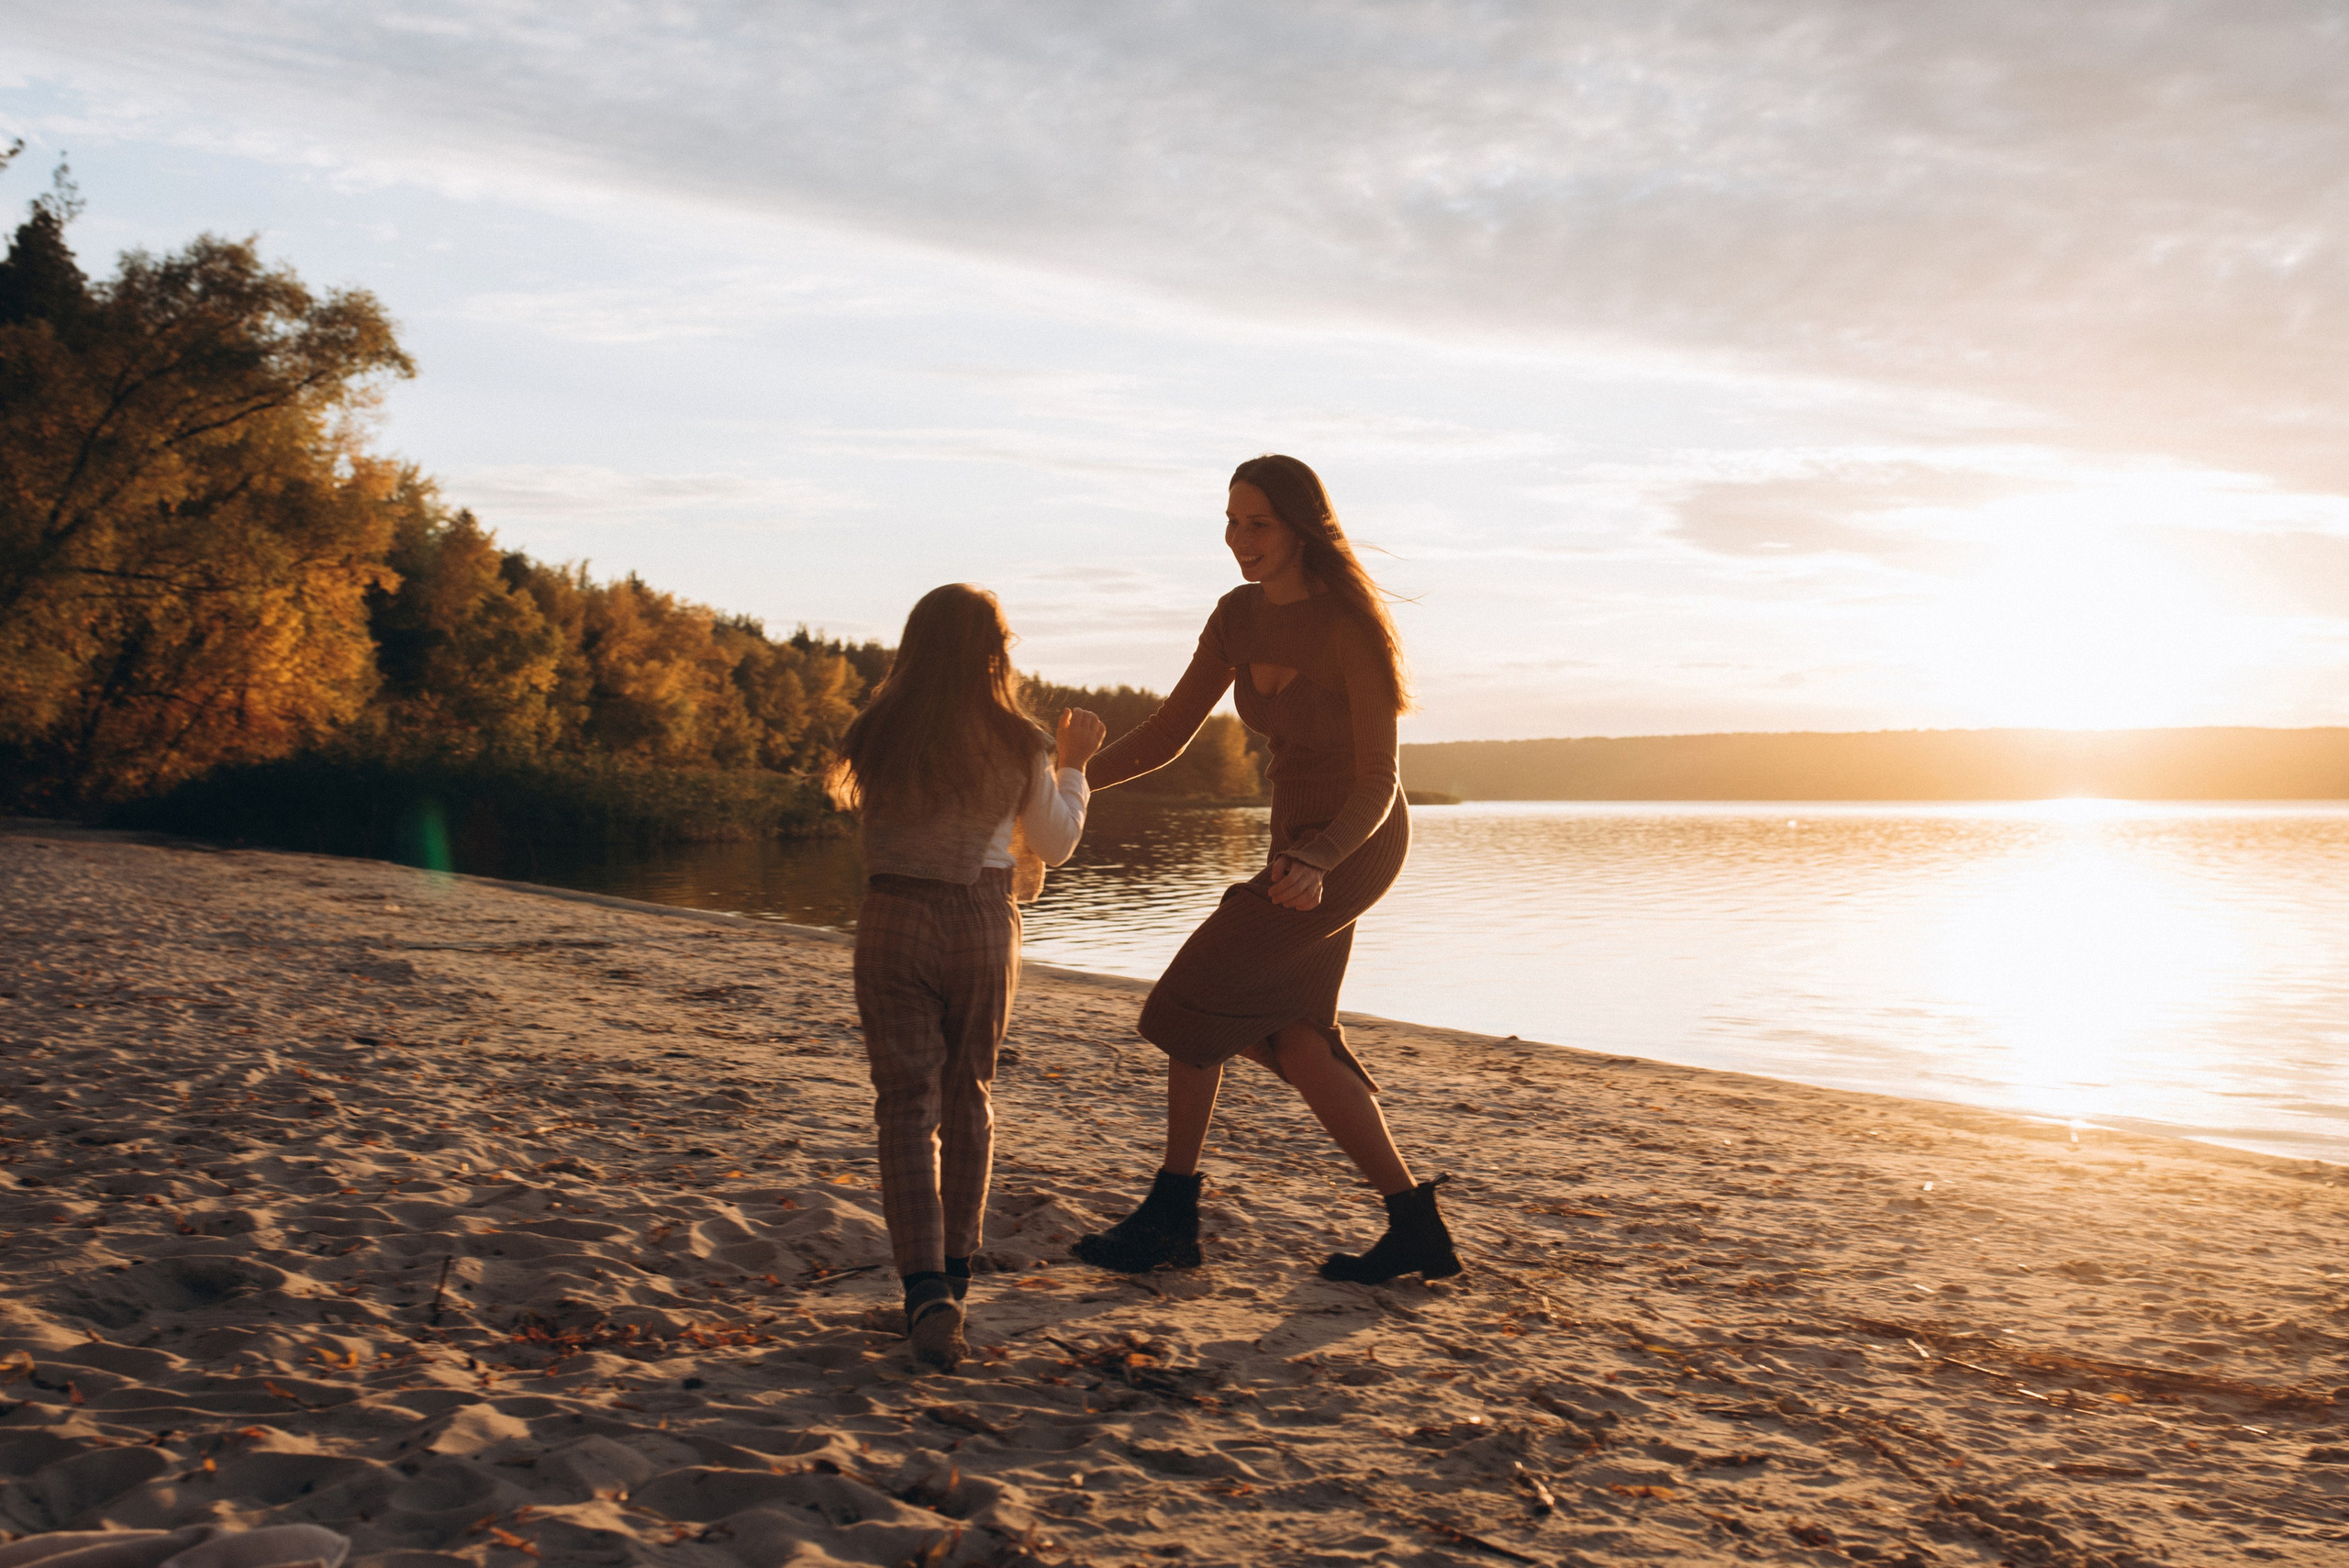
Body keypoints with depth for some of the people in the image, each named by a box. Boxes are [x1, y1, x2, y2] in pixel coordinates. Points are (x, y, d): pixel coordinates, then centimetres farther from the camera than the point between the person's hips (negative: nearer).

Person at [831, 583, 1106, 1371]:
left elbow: (873, 832, 9)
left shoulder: (876, 740, -5)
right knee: (967, 1095, 18)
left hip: (893, 922, -1)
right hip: (982, 924, 1)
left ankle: (927, 1290, -14)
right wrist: (1072, 766, 22)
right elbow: (1053, 846, 6)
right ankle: (955, 1267, 31)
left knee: (908, 1104, 1)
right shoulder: (1018, 747, -6)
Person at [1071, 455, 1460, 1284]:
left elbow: (1379, 780, -23)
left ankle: (1170, 1213, 3)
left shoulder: (1353, 626, -24)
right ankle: (1416, 1226, 11)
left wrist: (1314, 866, -40)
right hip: (1300, 842, 8)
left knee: (1195, 992, -9)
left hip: (1354, 845, -8)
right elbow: (1165, 736, 2)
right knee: (1290, 1043, 6)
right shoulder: (1238, 616, -1)